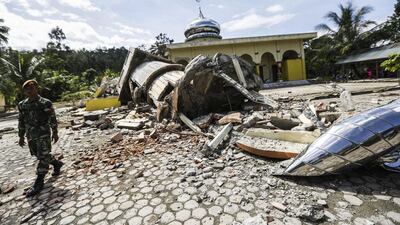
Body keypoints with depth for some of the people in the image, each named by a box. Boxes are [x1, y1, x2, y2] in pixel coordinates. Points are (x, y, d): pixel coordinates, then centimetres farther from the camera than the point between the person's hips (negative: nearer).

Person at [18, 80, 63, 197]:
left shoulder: (46, 103, -8)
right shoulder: (22, 105, 7)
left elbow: (53, 119, -5)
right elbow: (21, 121, 13)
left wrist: (55, 132, -4)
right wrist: (21, 136, 13)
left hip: (43, 135, -6)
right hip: (31, 136, 6)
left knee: (43, 157, -5)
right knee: (39, 155, 14)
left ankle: (39, 182, 2)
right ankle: (57, 164, 38)